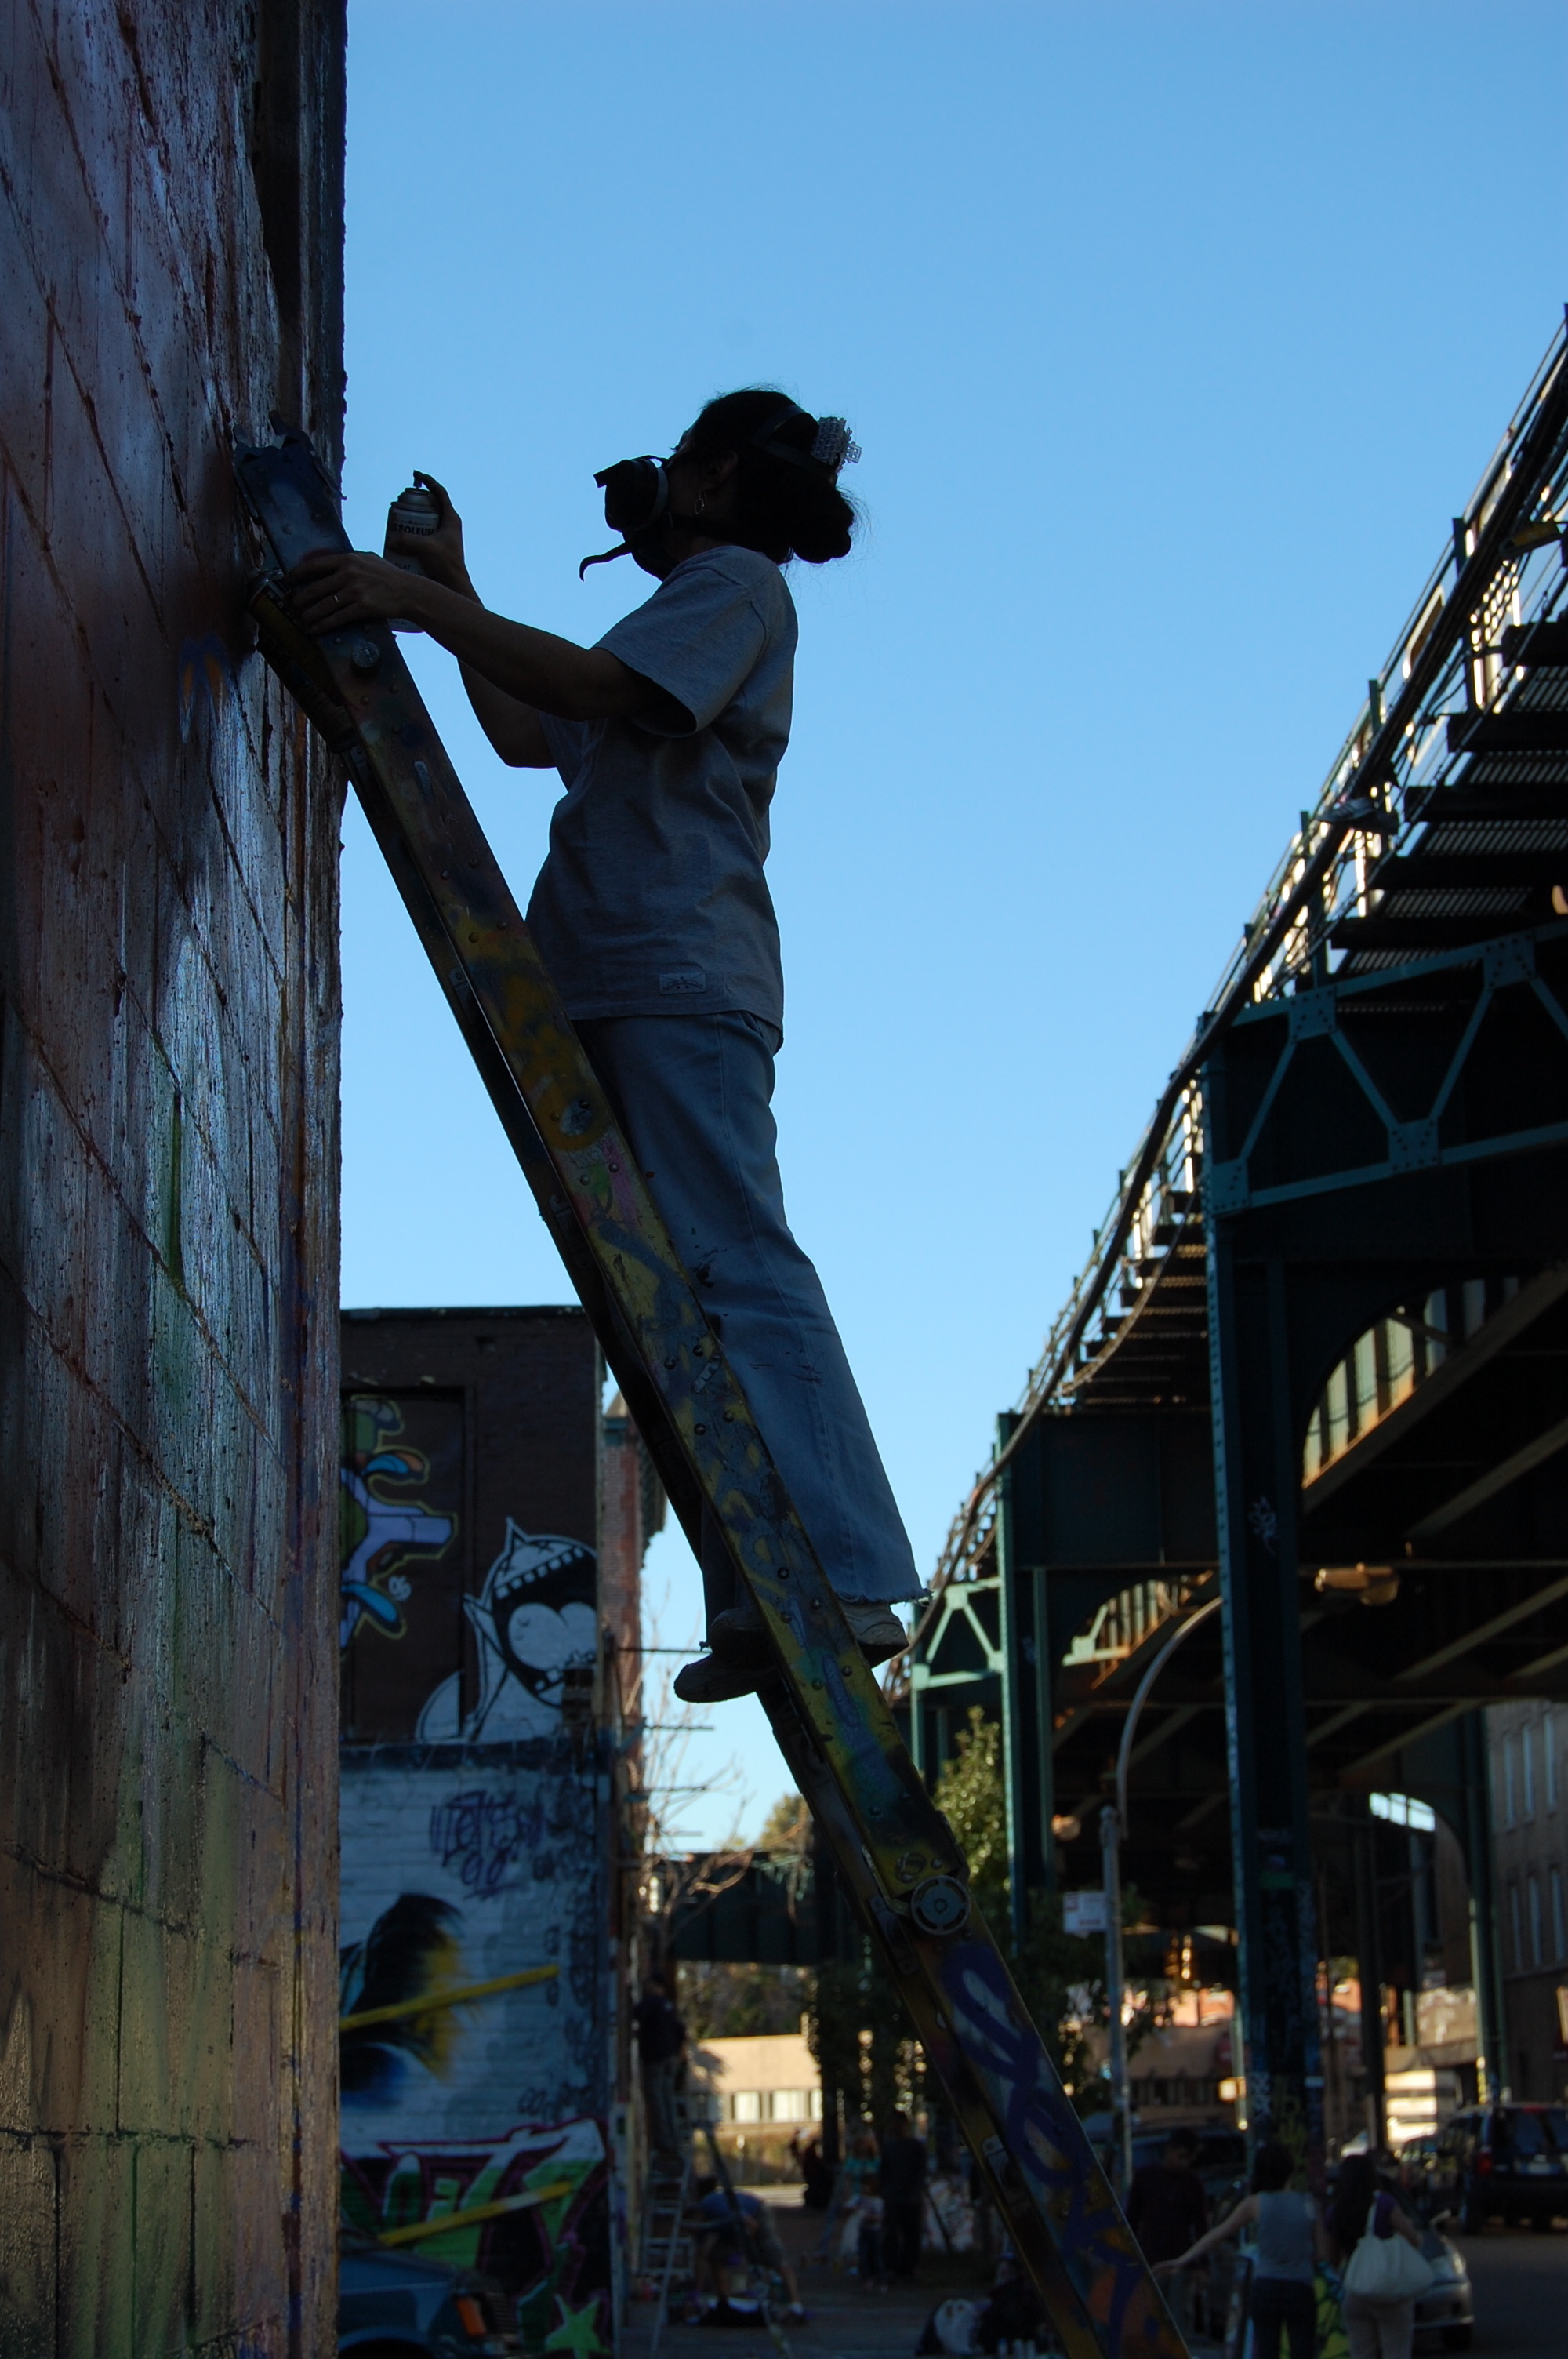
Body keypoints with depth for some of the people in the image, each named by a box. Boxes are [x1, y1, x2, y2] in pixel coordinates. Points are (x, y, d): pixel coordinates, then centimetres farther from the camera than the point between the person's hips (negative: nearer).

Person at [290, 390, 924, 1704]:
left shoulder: (737, 583, 4)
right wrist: (454, 587, 37)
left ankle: (844, 1586, -28)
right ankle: (764, 1606, -5)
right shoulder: (692, 613, 33)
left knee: (735, 1270, -20)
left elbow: (597, 684, -16)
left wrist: (415, 601, -20)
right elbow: (529, 735, 37)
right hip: (622, 991, 10)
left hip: (682, 978, -10)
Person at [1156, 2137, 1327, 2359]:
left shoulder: (1255, 2204, 0)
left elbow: (1217, 2236, 4)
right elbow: (1322, 2253, 1)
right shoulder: (1308, 2204, 0)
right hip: (1302, 2288, -1)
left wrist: (1181, 2261, 11)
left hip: (1265, 2285, 1)